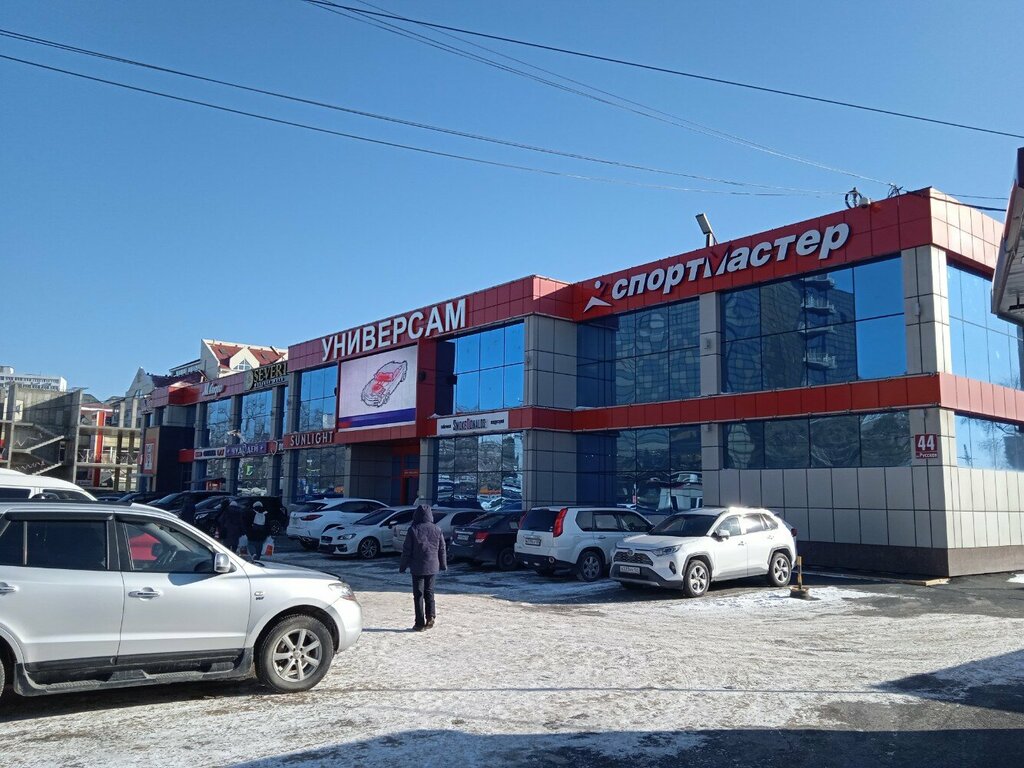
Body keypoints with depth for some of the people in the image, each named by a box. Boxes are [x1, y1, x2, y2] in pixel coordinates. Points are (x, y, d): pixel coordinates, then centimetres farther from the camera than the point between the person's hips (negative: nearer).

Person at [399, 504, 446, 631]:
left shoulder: (413, 530, -9)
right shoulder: (436, 530, 0)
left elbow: (406, 550, -6)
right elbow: (442, 550, 6)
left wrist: (402, 566, 2)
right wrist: (443, 565, 18)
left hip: (417, 568, -3)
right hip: (432, 567, 3)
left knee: (418, 594, 3)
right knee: (429, 592, 16)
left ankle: (420, 623, 3)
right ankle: (430, 616, -1)